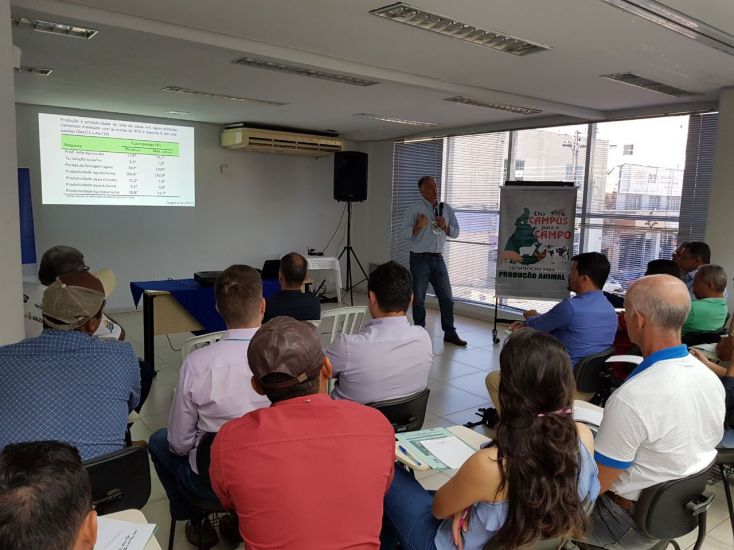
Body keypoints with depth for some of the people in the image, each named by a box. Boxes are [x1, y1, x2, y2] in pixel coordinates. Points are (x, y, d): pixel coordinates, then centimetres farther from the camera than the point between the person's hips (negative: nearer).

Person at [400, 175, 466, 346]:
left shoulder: (446, 209, 9)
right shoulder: (414, 209, -3)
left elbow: (455, 232, 12)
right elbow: (404, 233, -7)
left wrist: (445, 226, -8)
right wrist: (419, 226, -23)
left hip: (438, 258, 4)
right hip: (420, 258, -4)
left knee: (446, 296, 6)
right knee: (419, 298, 4)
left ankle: (450, 332, 17)